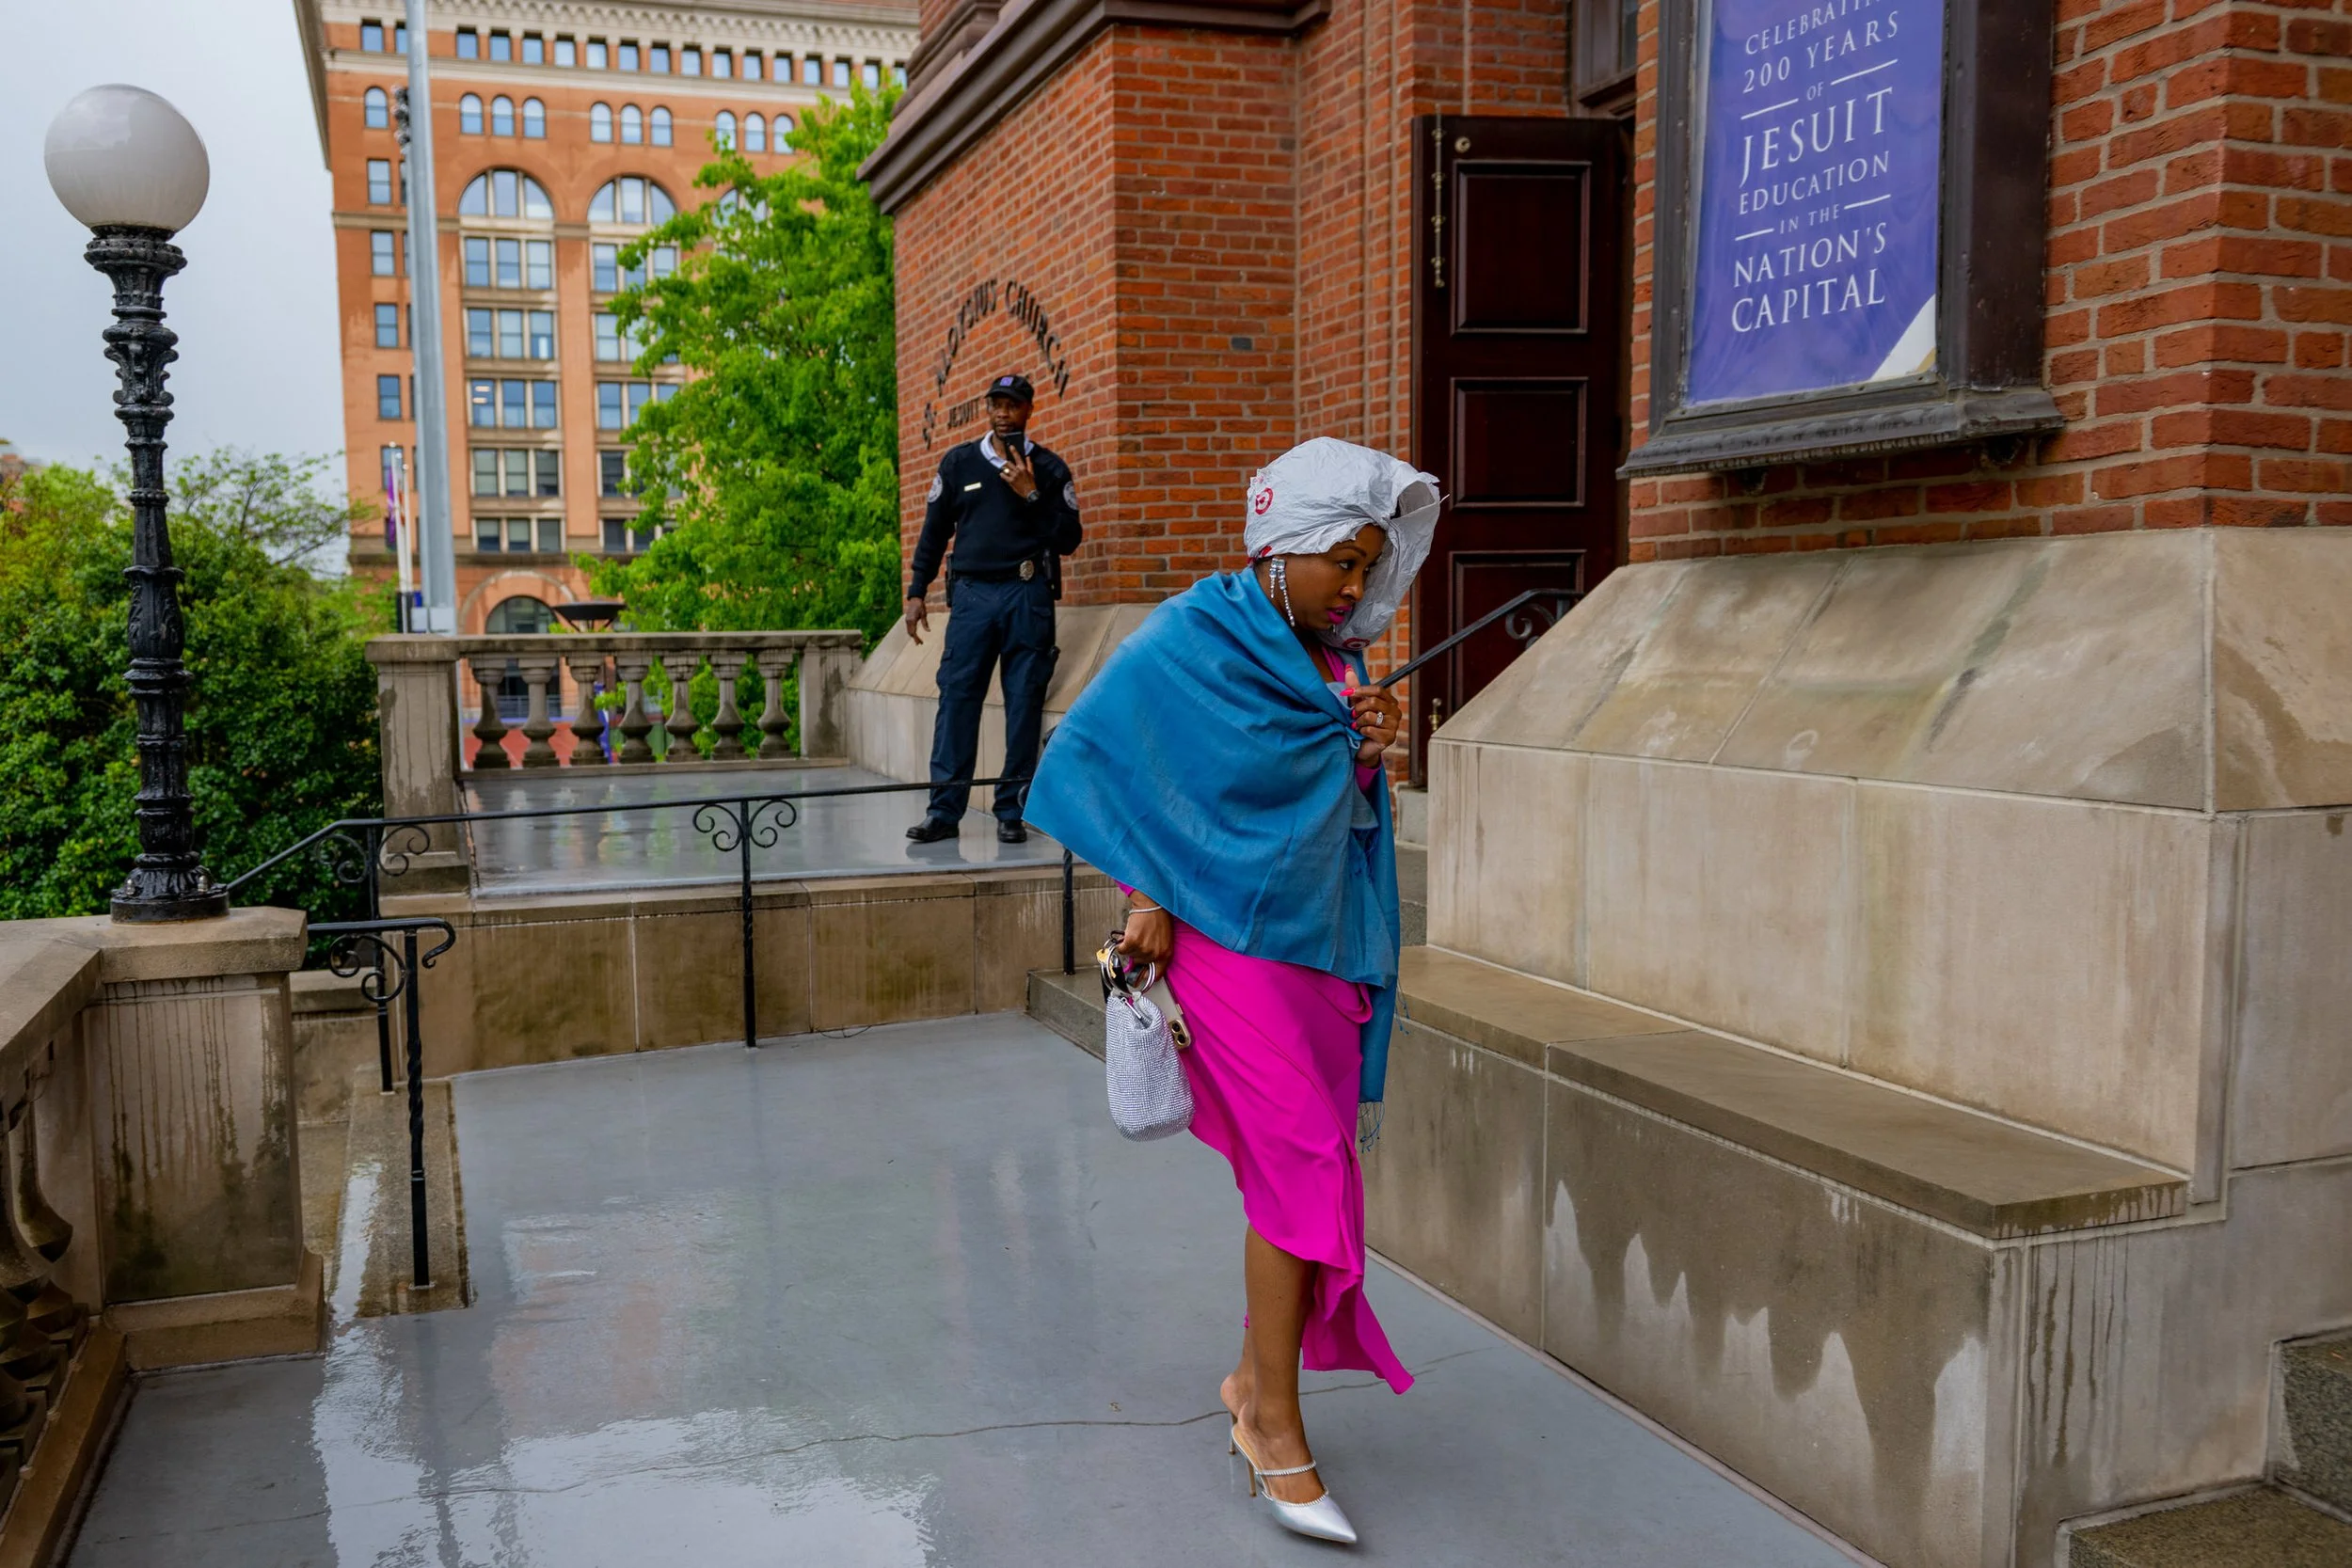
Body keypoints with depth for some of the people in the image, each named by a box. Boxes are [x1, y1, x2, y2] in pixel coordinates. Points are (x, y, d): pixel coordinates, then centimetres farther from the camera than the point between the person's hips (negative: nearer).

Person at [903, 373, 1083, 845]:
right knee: (956, 697, -5)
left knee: (1023, 704, -1)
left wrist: (1032, 497, -8)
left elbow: (1068, 539, 3)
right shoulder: (958, 462, 12)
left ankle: (1012, 812, 5)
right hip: (972, 593, 1)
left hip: (1028, 597, -1)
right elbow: (935, 531, 15)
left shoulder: (1049, 469, 8)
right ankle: (944, 810, -2)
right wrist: (916, 592, 10)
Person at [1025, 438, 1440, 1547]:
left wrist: (1365, 753, -4)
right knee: (1302, 1172, -8)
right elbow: (1093, 753, -11)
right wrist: (1145, 899, -14)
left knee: (1304, 1172, 10)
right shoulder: (1189, 644, -11)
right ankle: (1278, 1434, 5)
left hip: (1321, 941, 7)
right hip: (1231, 940, -7)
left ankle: (1255, 1382, 28)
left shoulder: (1328, 663, 11)